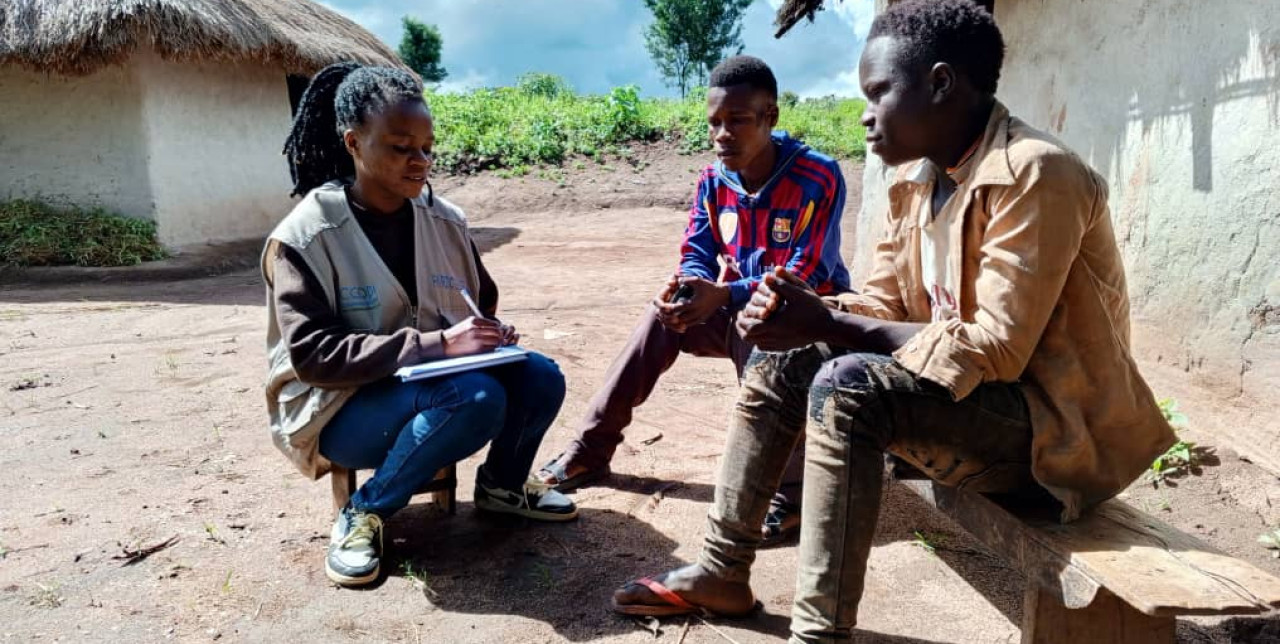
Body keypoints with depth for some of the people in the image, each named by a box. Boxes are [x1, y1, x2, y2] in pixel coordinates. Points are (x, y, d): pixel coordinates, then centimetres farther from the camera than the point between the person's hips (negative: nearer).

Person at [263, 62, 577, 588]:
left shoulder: (444, 220, 0)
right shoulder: (304, 237, -15)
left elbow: (482, 305, 12)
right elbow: (311, 354, -22)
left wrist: (490, 335, -13)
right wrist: (435, 344, -30)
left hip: (436, 388, 5)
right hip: (342, 411, -5)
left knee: (539, 378, -18)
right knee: (476, 397, -32)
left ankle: (501, 484, 10)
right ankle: (365, 513, -10)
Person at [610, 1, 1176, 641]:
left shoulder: (1033, 174, -21)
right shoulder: (917, 180, 4)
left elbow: (995, 351, -26)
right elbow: (880, 306, 6)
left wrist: (826, 326, -28)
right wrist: (804, 315, -15)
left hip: (1052, 424, -8)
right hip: (962, 392, 9)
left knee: (848, 386, -30)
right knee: (780, 360, 3)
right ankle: (722, 569, 8)